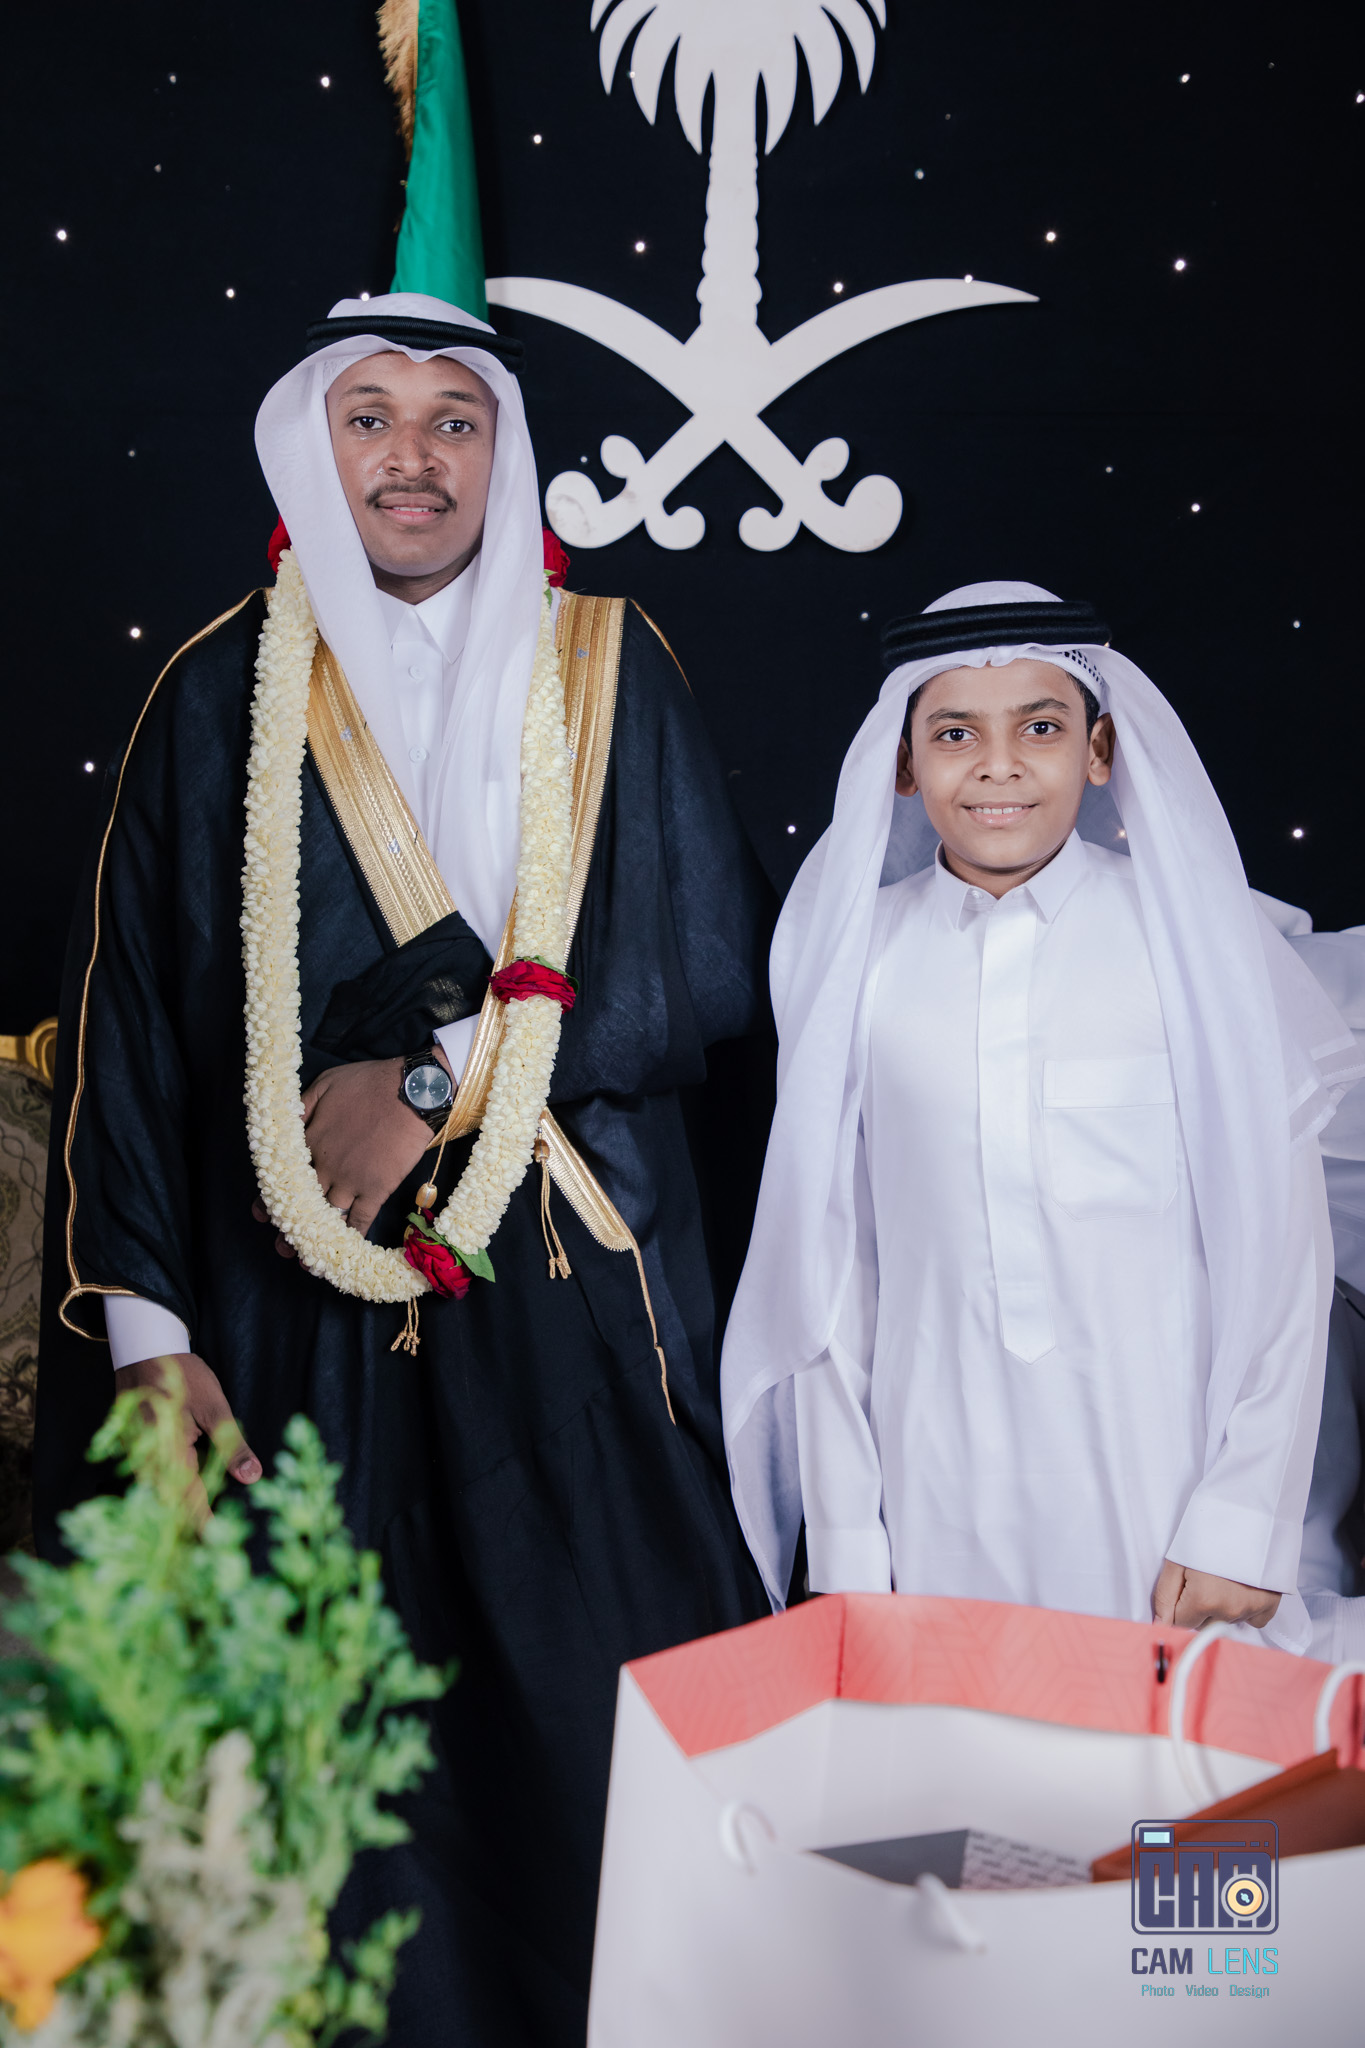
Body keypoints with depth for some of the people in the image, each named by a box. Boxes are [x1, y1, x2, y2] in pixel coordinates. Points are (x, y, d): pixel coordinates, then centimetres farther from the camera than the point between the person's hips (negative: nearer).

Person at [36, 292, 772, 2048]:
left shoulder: (606, 670, 7)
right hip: (301, 1306, 0)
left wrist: (441, 1071, -9)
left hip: (574, 1307, 0)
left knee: (596, 1726, 1)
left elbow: (712, 976, -1)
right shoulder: (220, 696, 7)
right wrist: (144, 1324, -6)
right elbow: (126, 1023, 3)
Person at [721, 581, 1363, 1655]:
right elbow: (826, 1256, 5)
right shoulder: (856, 955, 2)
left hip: (1161, 1486, -1)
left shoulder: (1192, 935, -3)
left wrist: (1242, 1526, -7)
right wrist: (845, 1547, 4)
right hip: (936, 1502, 2)